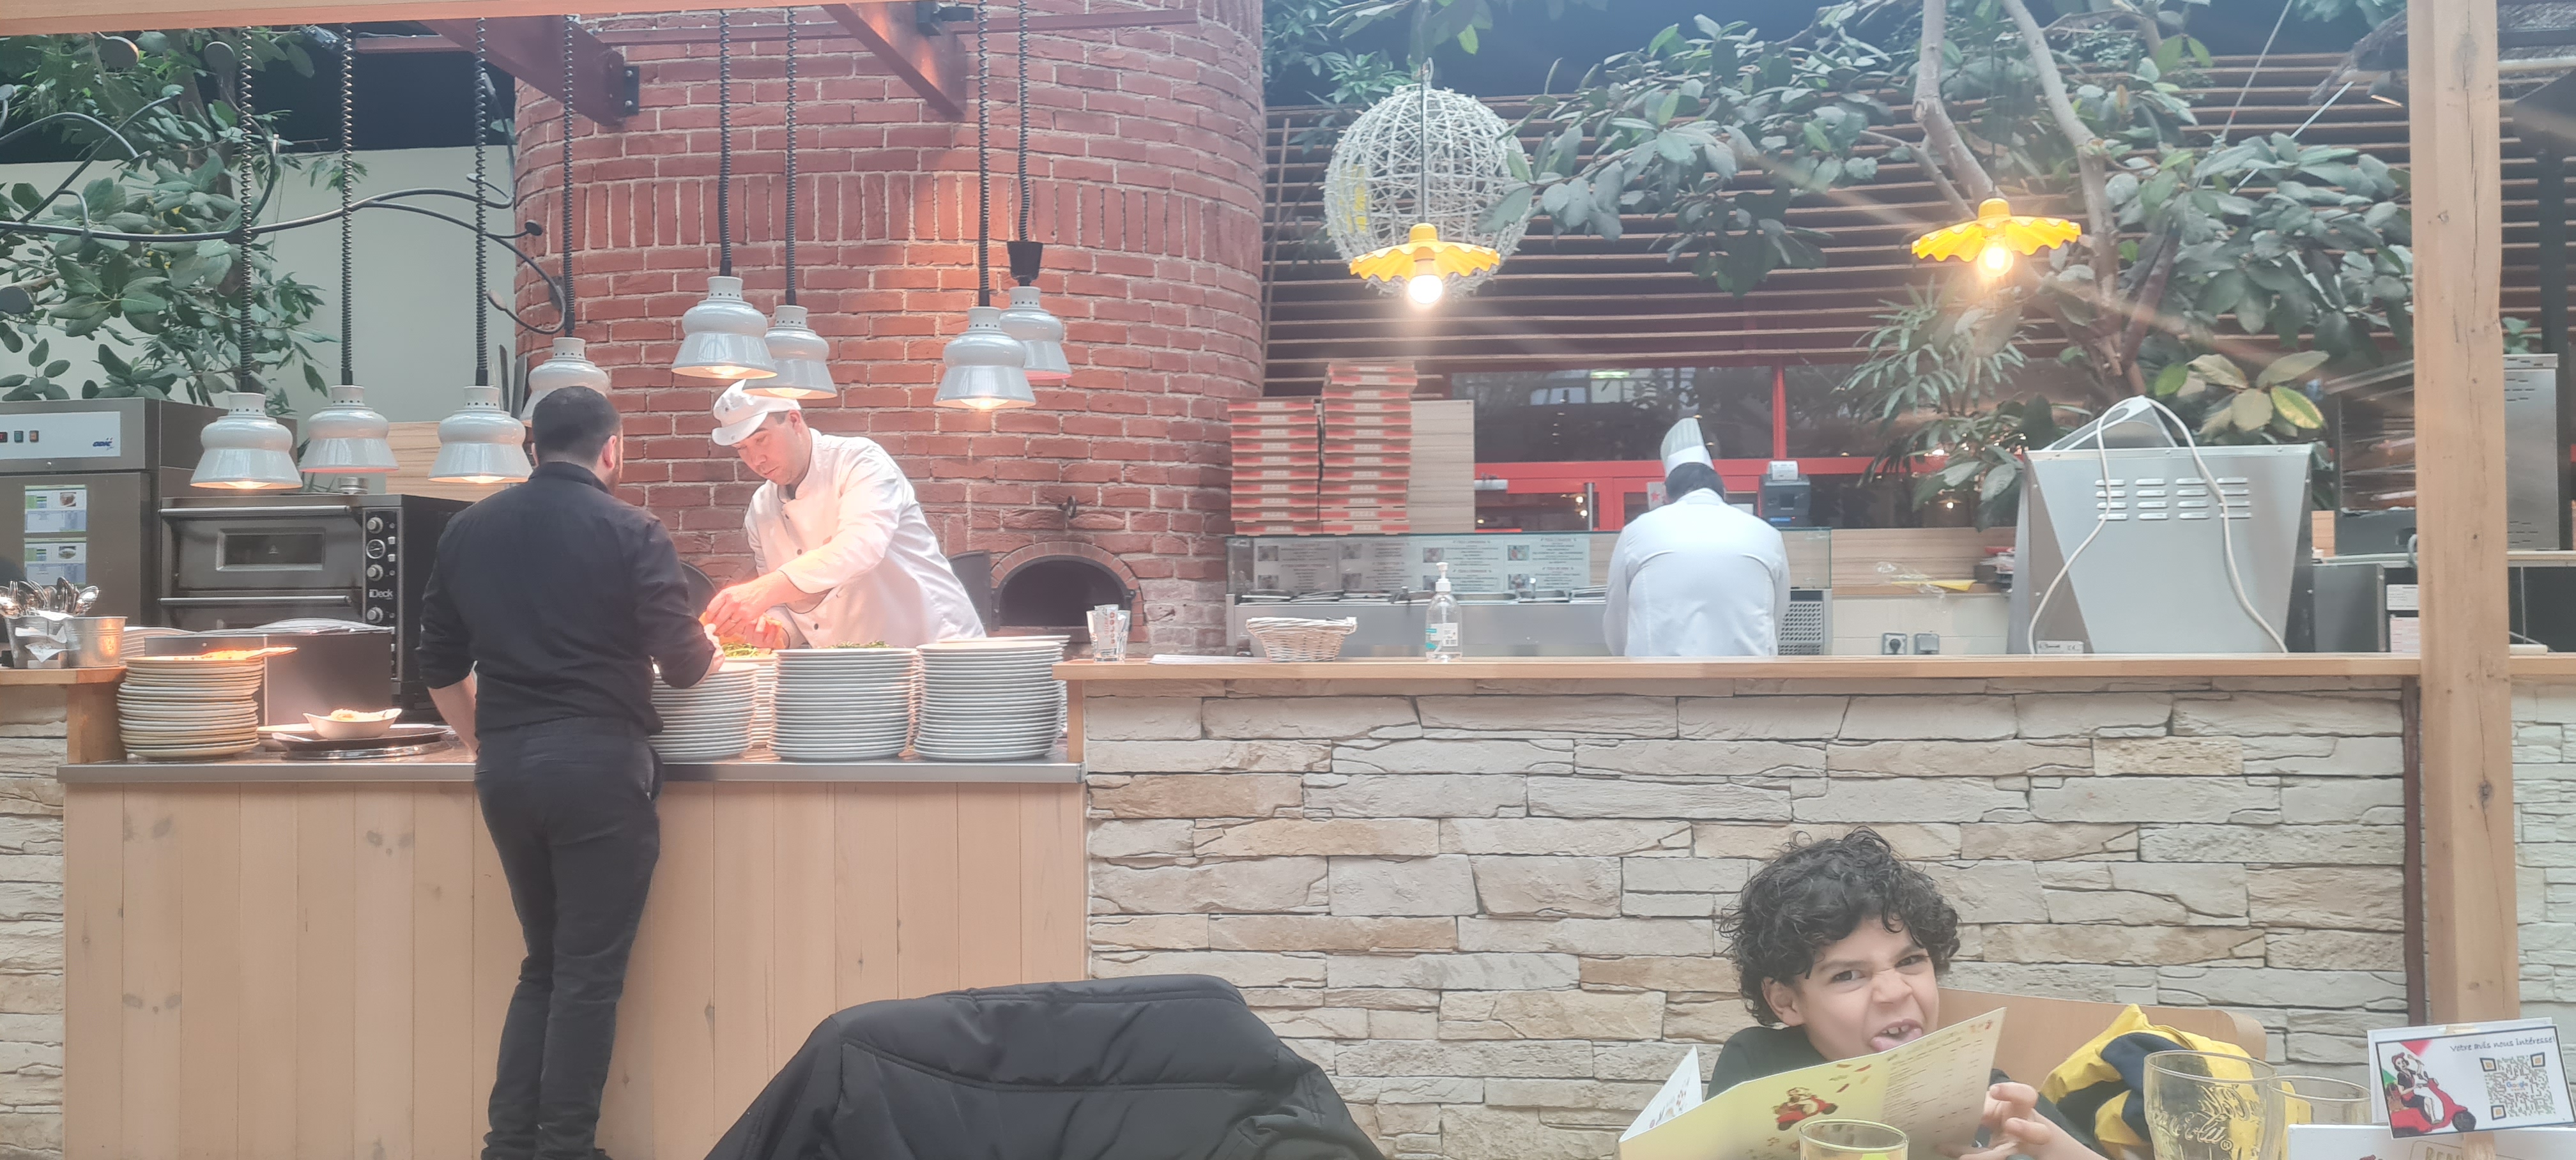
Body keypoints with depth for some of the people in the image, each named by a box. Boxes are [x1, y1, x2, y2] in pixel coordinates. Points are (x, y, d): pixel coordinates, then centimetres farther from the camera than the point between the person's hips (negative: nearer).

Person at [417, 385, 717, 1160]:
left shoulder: (469, 530, 9)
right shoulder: (629, 531, -7)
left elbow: (440, 663, 14)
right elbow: (684, 661, -7)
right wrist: (708, 652, 16)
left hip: (504, 767, 5)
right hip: (596, 763, -5)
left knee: (543, 963, 17)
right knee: (589, 973, 2)